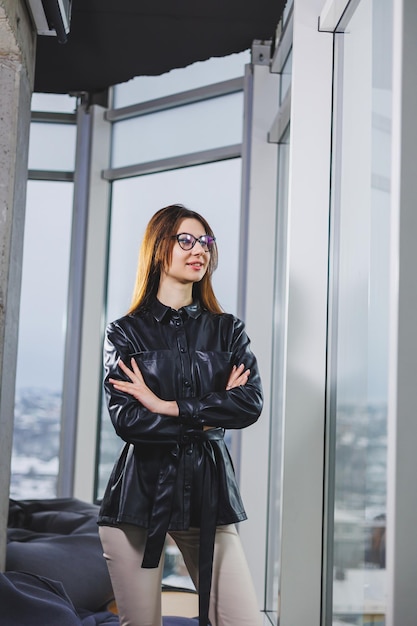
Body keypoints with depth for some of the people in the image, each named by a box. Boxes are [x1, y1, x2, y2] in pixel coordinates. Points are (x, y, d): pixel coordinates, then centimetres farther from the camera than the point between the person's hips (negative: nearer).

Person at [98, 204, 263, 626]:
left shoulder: (227, 330, 11)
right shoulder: (126, 333, 5)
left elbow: (251, 403, -5)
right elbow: (126, 419, -8)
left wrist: (167, 406, -10)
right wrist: (207, 417, -6)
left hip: (207, 493, 2)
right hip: (139, 493, -1)